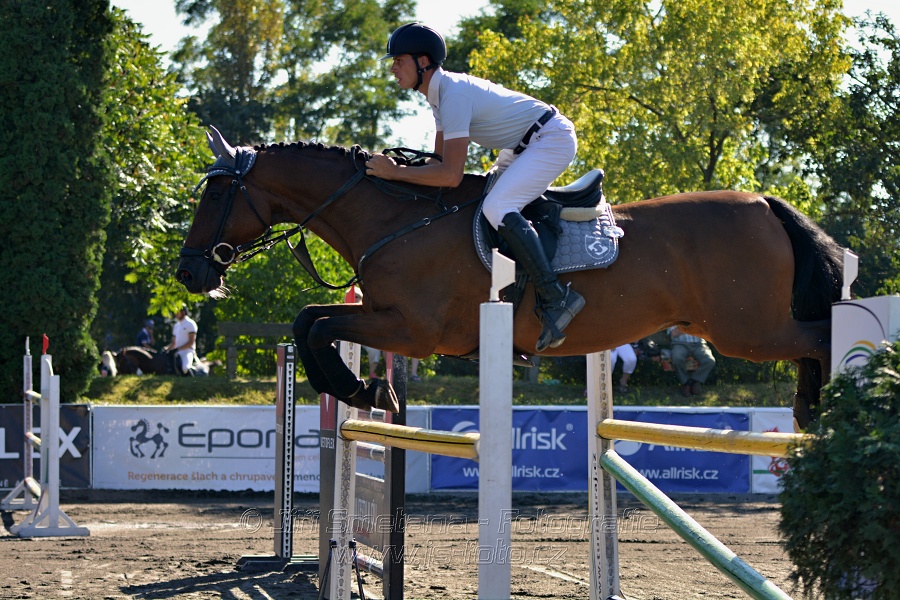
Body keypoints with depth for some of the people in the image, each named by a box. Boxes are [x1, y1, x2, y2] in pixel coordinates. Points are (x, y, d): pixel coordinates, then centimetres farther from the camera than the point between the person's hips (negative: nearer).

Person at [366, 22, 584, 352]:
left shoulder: (454, 95, -25)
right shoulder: (440, 92, 8)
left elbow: (451, 175, -31)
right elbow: (440, 160, 16)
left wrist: (395, 172, -24)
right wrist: (398, 167, 2)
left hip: (552, 139, -11)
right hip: (523, 146, 11)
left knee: (497, 208, -26)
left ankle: (555, 298, -26)